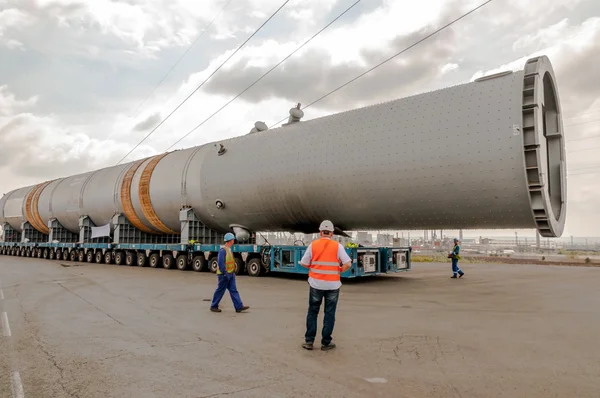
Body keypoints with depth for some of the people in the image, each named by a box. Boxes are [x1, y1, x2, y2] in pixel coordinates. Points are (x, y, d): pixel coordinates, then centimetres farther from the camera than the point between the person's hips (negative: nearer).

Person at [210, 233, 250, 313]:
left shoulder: (229, 249, 12)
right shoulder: (223, 250, -19)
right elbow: (221, 263, -23)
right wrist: (225, 274, -23)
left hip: (230, 274, 9)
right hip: (224, 275, -9)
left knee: (234, 290, 6)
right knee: (220, 291, 3)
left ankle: (239, 307, 5)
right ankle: (213, 306, 17)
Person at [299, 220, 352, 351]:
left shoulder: (313, 245, -1)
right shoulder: (337, 246, -4)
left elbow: (304, 263, -1)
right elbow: (348, 264, -10)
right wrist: (340, 271, 7)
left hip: (316, 283, 1)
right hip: (333, 285, -1)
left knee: (312, 312, 13)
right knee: (329, 314, 9)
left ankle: (309, 341, 13)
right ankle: (326, 343, 13)